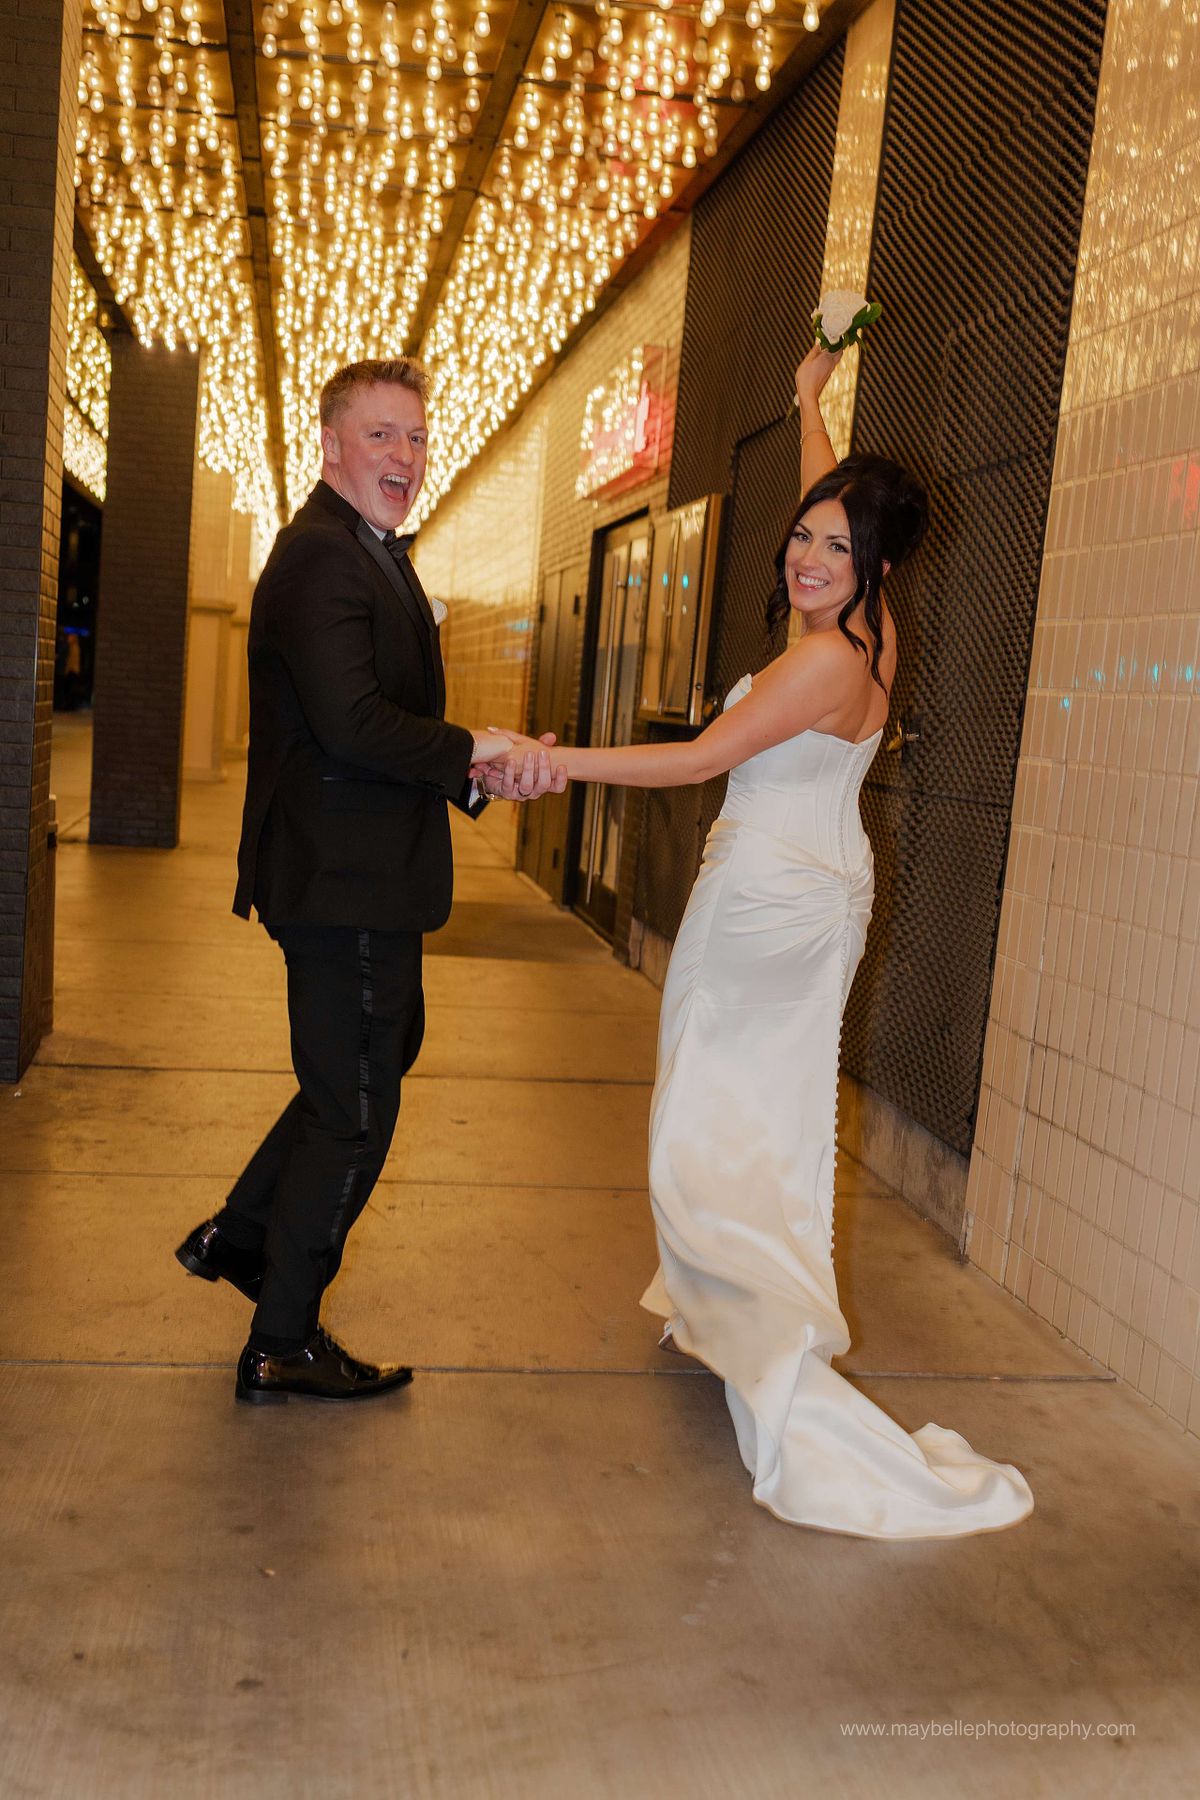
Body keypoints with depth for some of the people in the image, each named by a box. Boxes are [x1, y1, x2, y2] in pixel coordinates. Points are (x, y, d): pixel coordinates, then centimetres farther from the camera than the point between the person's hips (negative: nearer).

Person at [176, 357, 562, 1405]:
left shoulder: (370, 555, 16)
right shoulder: (324, 557, -17)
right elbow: (354, 724, -28)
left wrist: (478, 774, -5)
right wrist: (481, 753, -17)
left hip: (365, 882, 11)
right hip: (346, 885, -11)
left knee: (384, 1058, 27)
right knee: (355, 1115, 2)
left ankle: (239, 1236, 39)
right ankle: (283, 1347, 19)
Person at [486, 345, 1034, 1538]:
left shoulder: (823, 660, -23)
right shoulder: (871, 632, 3)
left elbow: (701, 759, -23)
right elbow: (828, 499, 21)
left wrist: (561, 763, -22)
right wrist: (810, 398, 36)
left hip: (768, 902, -9)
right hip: (821, 896, 9)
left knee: (714, 1122, -3)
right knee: (778, 1111, 17)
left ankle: (782, 1353, -5)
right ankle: (728, 1309, 31)